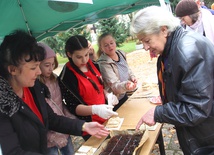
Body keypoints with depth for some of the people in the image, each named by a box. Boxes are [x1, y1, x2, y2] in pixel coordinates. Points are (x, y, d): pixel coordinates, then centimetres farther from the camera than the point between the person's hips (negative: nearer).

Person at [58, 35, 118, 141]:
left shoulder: (91, 64, -1)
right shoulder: (66, 77, -20)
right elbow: (73, 107, -21)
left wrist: (107, 95, -7)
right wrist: (95, 109, -37)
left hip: (105, 118, 7)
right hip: (91, 127, -6)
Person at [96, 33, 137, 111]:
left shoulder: (120, 53, -5)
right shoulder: (104, 64, -26)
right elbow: (115, 86, -30)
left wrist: (132, 76, -7)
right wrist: (125, 85, -50)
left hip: (124, 95, 7)